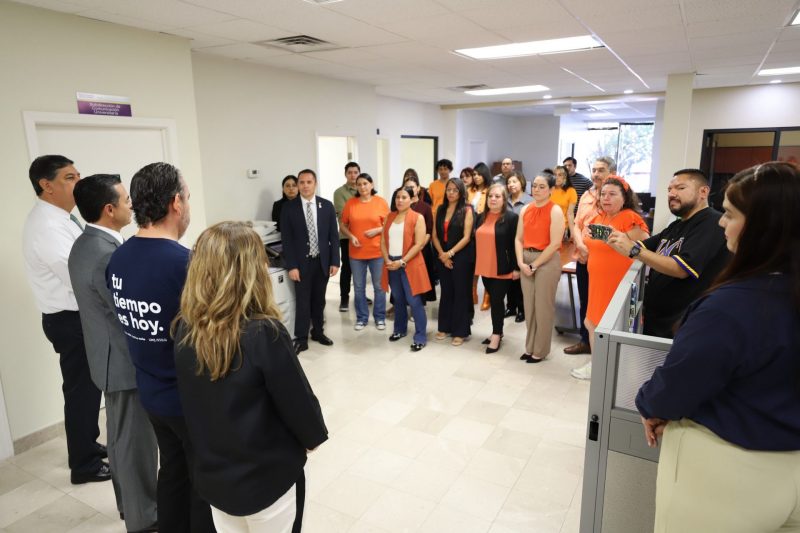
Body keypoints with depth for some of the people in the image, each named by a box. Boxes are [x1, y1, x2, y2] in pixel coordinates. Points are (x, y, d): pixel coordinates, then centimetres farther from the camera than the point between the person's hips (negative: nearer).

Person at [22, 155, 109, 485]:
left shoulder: (60, 219, 9)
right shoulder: (48, 227, -22)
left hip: (79, 315, 10)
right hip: (71, 320, -10)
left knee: (88, 387, 21)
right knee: (81, 389, 3)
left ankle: (89, 446, 39)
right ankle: (84, 466, 19)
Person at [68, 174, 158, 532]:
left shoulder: (85, 244, 5)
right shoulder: (107, 254, -28)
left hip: (113, 356, 10)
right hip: (128, 360, -10)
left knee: (122, 435, 23)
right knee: (136, 439, 6)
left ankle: (129, 501, 41)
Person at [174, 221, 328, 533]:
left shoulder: (184, 329, -11)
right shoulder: (264, 333, -27)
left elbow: (192, 402, 3)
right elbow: (298, 402, -17)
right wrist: (314, 436, 0)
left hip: (212, 475, 5)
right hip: (267, 476, -4)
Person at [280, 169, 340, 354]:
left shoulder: (327, 206, 1)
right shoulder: (289, 208, -4)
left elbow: (333, 235, 2)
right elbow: (286, 239, -6)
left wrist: (334, 261, -3)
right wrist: (291, 266, -11)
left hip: (323, 261, 2)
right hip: (302, 262, -2)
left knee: (319, 300, 14)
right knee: (302, 301, 1)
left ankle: (318, 332, 29)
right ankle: (301, 339, 12)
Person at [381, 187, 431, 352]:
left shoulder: (418, 218, -5)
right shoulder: (390, 216, 11)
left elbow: (419, 244, -12)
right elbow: (383, 241, 8)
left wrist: (402, 261, -16)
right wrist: (387, 260, -7)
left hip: (409, 264, -5)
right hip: (391, 264, 5)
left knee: (414, 301, -5)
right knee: (398, 299, 16)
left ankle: (420, 337, 3)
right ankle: (400, 329, 31)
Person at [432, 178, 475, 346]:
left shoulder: (467, 210, -4)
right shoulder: (440, 209, 9)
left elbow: (466, 237, -11)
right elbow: (435, 234, 5)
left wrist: (450, 253, -15)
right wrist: (442, 254, -8)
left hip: (462, 257, -4)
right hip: (443, 257, 4)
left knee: (460, 293, 2)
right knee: (446, 292, 11)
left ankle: (460, 332, 9)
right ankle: (445, 327, 22)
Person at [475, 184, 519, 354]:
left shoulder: (511, 217, -9)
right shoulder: (481, 217, 10)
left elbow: (515, 244, -11)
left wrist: (516, 268, -13)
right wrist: (476, 264, 13)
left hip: (502, 269, -6)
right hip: (485, 267, 6)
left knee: (497, 301, -3)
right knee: (493, 300, 14)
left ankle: (496, 335, 11)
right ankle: (497, 331, 27)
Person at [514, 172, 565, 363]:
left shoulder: (555, 211, -8)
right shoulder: (525, 210, 9)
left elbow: (555, 244, -14)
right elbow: (519, 239, 8)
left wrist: (534, 265, -13)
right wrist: (521, 262, -6)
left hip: (547, 261, -5)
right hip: (526, 261, 6)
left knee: (543, 306, 3)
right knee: (528, 305, 10)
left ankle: (540, 350, 16)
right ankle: (530, 347, 23)